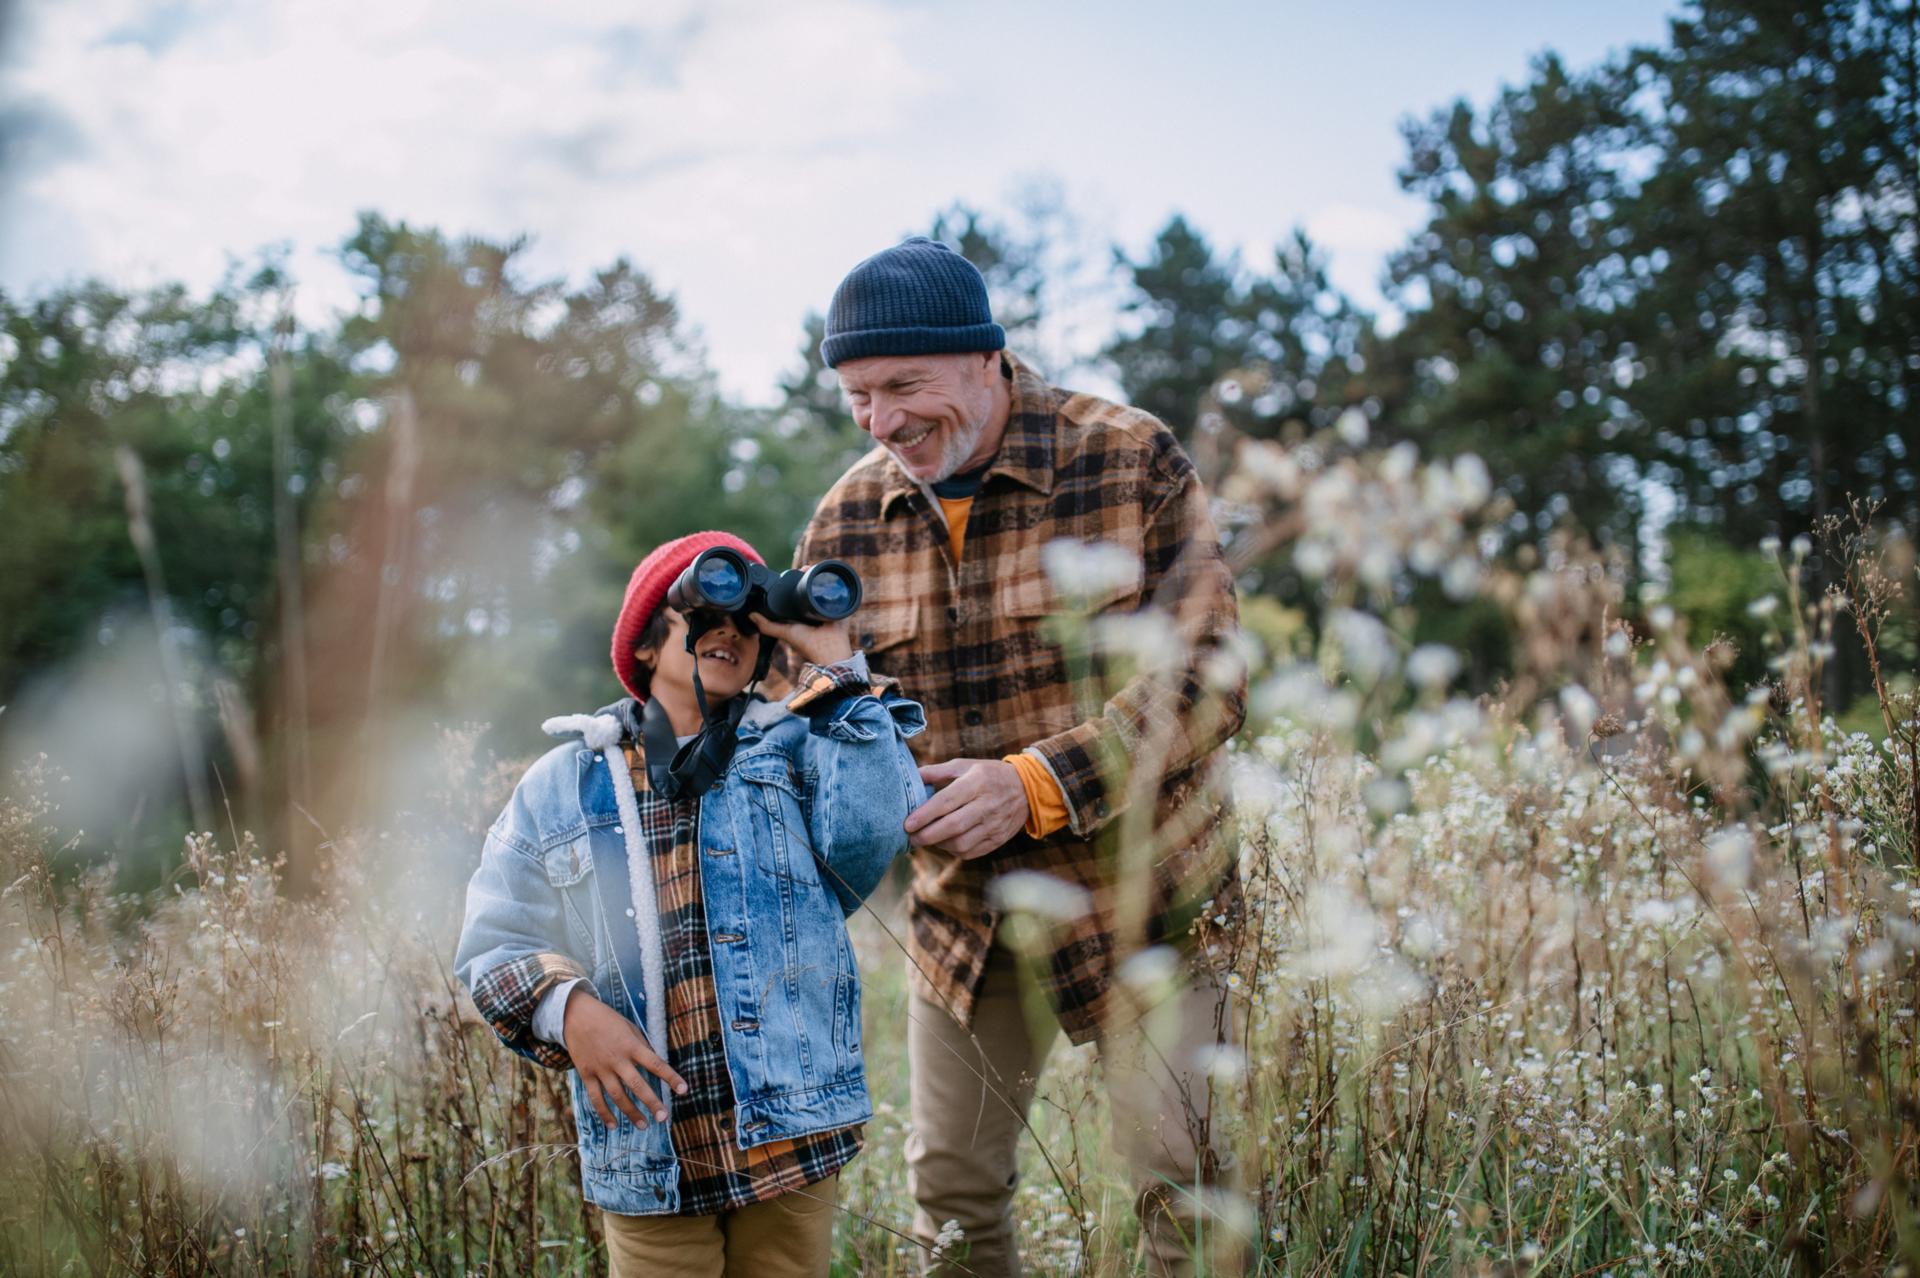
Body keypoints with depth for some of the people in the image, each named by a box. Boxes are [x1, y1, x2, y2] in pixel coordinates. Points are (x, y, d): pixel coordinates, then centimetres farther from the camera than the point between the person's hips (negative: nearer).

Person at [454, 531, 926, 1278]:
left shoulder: (795, 751, 6)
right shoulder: (561, 786, 7)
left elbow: (873, 829, -14)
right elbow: (492, 945, 7)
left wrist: (835, 671, -8)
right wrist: (565, 1007, -13)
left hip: (794, 1143, 0)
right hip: (647, 1156, 0)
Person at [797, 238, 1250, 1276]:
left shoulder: (1133, 464, -14)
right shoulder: (846, 518, -1)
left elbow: (1205, 678, -18)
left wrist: (1036, 784, -29)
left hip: (1138, 892, -4)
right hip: (961, 910, 4)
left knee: (1181, 1180, 2)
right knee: (949, 1187, 14)